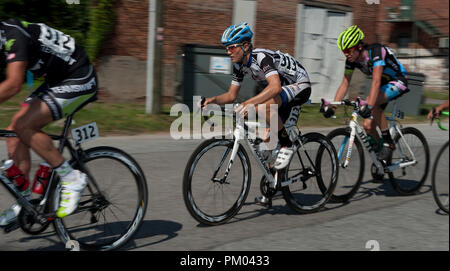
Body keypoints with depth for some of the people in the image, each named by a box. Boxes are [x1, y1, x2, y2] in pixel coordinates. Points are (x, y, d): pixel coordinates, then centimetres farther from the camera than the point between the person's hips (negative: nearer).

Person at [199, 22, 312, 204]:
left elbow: (275, 87, -46)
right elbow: (231, 95, 1)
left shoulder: (262, 57, -30)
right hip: (281, 92, 9)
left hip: (300, 87, -8)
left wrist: (249, 103, -54)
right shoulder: (239, 65, -5)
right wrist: (213, 100, -17)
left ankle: (287, 146, -17)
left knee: (267, 104, -37)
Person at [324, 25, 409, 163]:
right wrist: (332, 107, -16)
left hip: (398, 81, -7)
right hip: (383, 84, 7)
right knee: (368, 126, -5)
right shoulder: (351, 59, -12)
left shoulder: (376, 51, -32)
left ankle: (388, 142, -21)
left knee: (373, 103, -35)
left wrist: (368, 106, -53)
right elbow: (345, 83, -7)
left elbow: (376, 81, -42)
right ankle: (382, 158, 17)